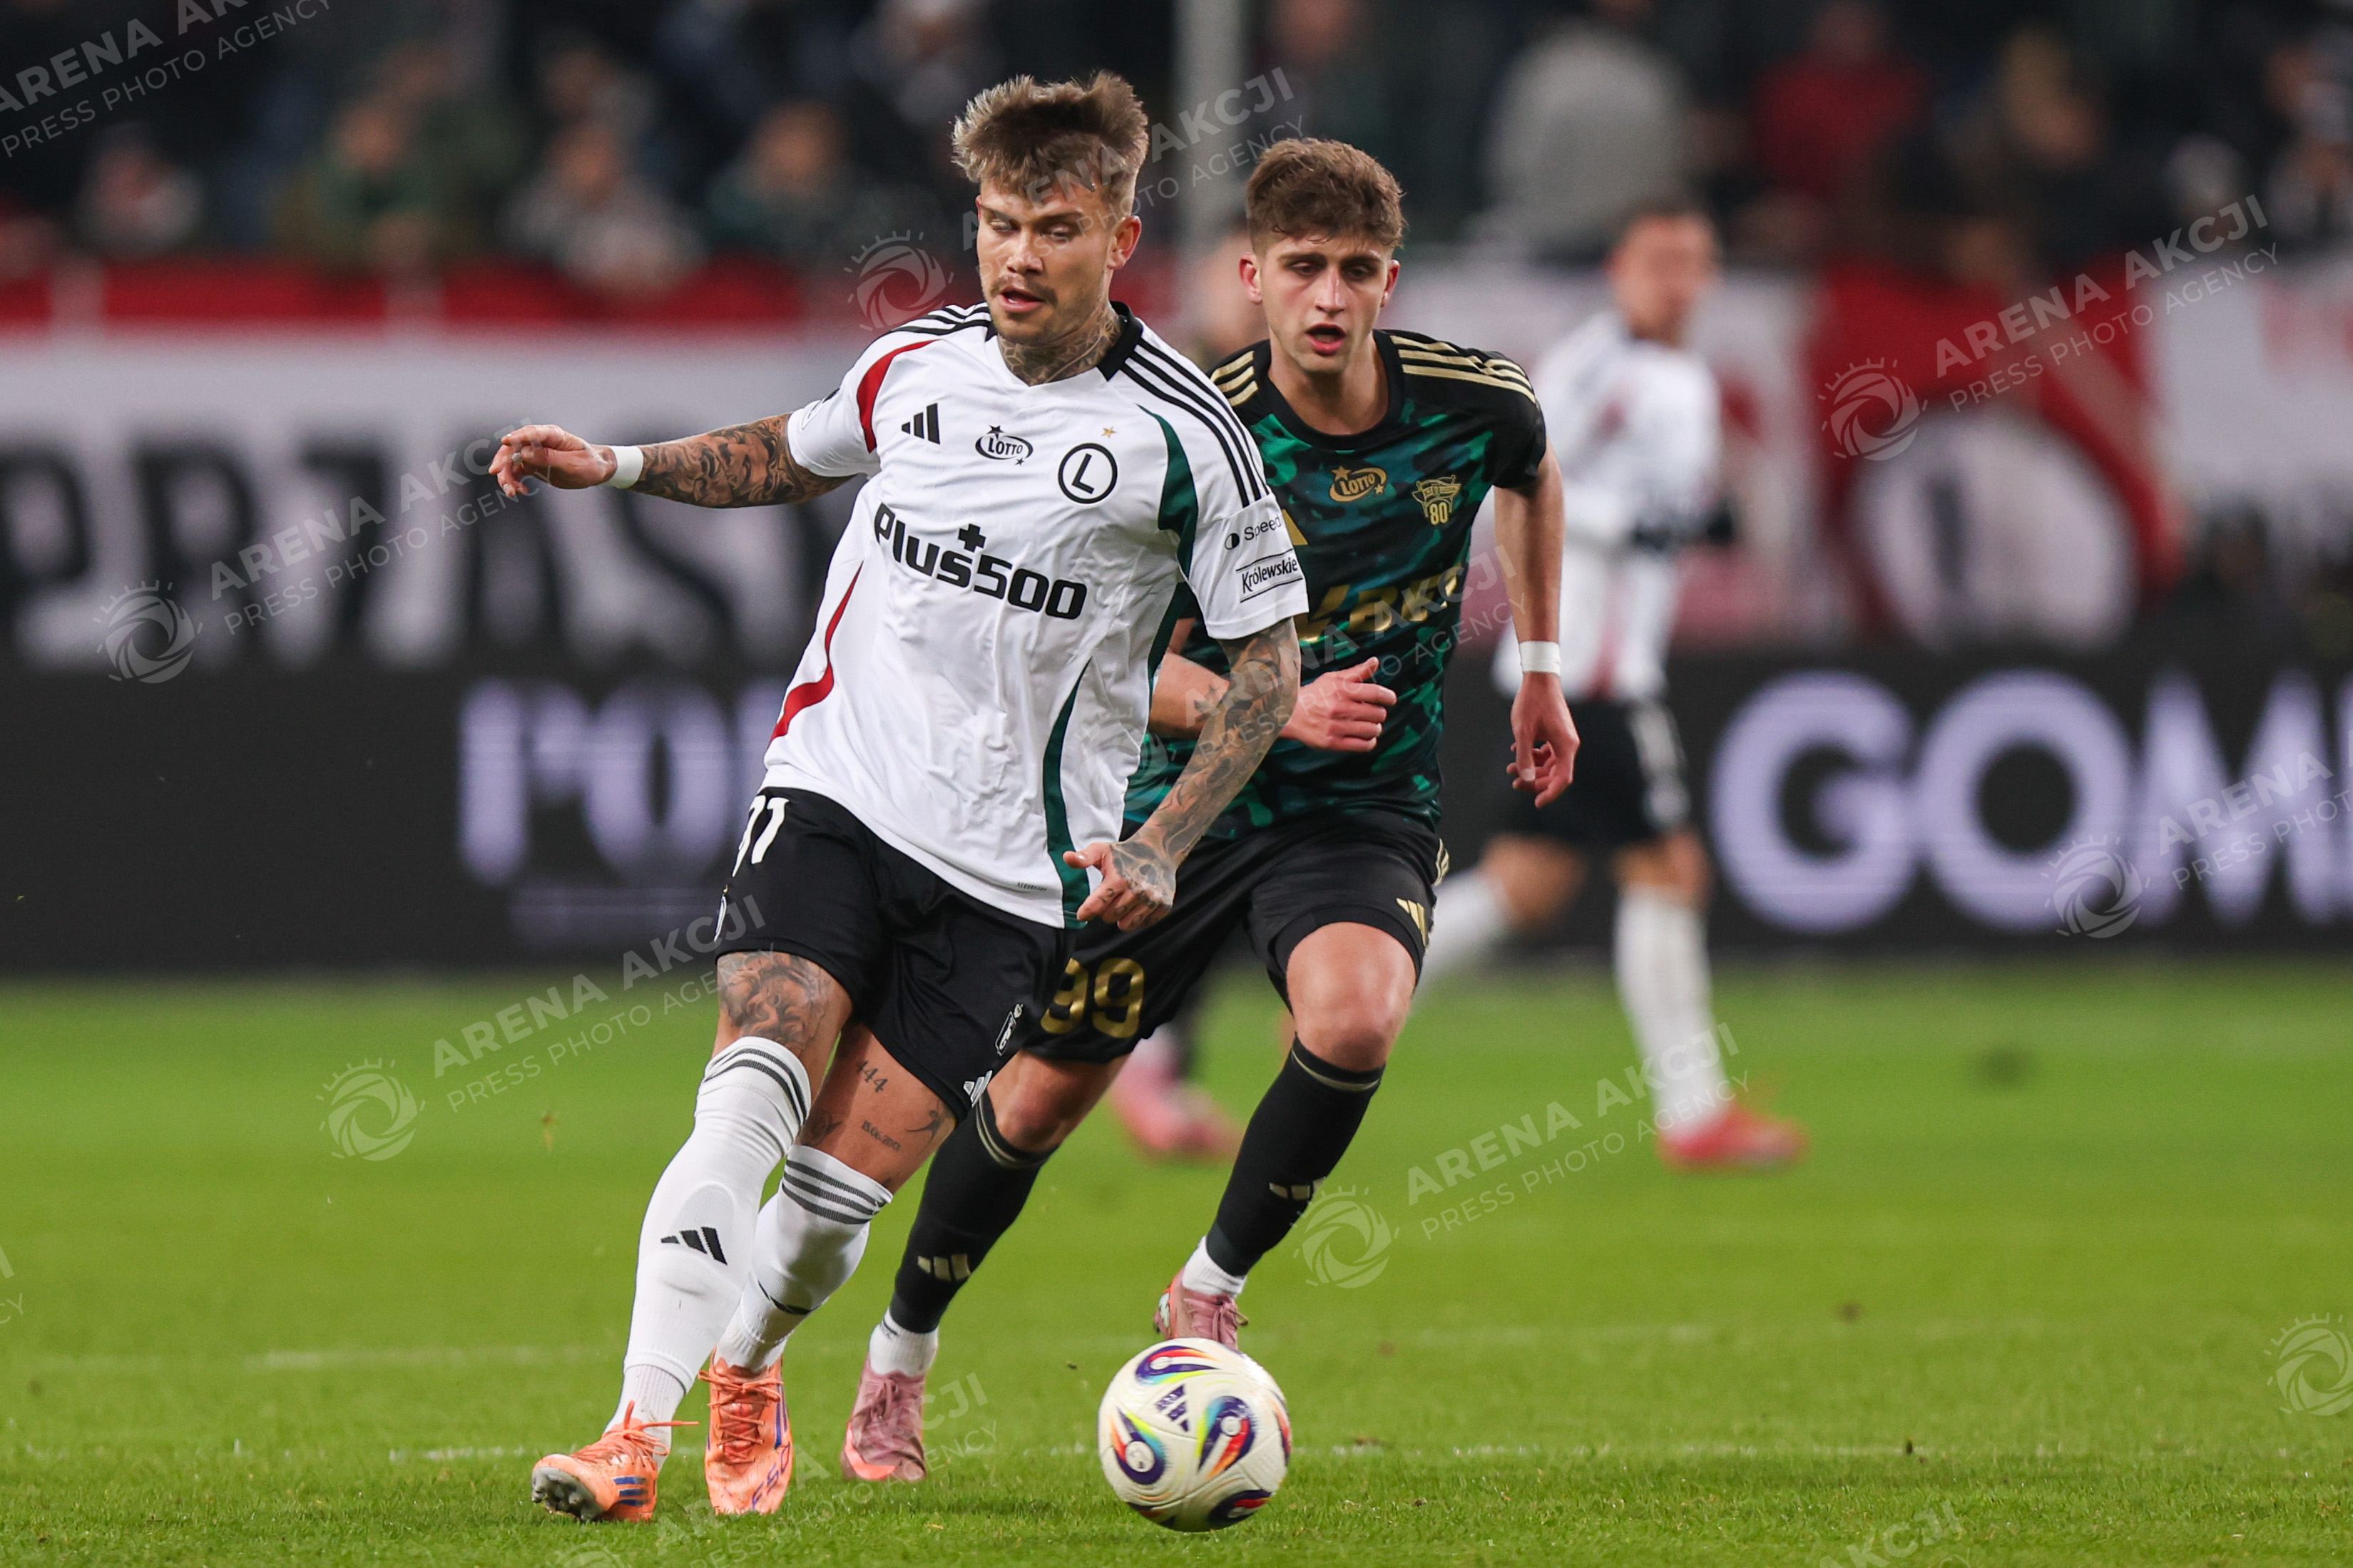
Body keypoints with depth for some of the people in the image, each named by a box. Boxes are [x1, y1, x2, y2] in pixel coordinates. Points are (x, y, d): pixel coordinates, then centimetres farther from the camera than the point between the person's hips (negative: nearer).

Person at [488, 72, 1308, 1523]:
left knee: (847, 1183, -5)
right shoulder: (915, 366, 5)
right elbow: (792, 457, 27)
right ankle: (641, 1433, -24)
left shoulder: (1185, 438, -7)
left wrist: (1161, 846, -11)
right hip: (838, 790, 2)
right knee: (753, 1091, -21)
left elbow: (1269, 660, -1)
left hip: (1012, 870, -2)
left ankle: (747, 1368, 28)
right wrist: (623, 465, 13)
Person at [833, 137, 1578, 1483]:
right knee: (1045, 1092, 4)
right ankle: (901, 1355, 30)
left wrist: (1541, 664, 18)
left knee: (1354, 1020, -31)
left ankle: (1209, 1296, -6)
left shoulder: (1477, 402, -9)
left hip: (1366, 813, 1)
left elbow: (1534, 477, 17)